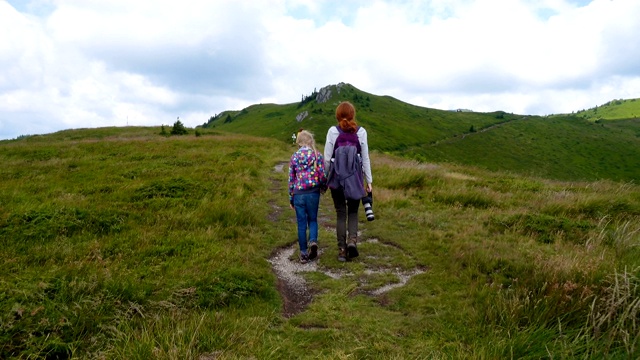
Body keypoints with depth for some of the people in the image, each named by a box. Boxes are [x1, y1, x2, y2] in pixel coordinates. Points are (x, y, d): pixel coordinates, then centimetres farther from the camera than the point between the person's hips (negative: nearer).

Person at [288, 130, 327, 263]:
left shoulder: (294, 157, 2)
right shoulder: (317, 155, -1)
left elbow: (291, 178, 4)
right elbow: (322, 175, -5)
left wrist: (291, 198, 12)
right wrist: (323, 187, 17)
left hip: (298, 194, 0)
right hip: (313, 192, 0)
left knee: (301, 223, 8)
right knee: (312, 220, 17)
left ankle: (303, 253, 11)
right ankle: (313, 240, -10)